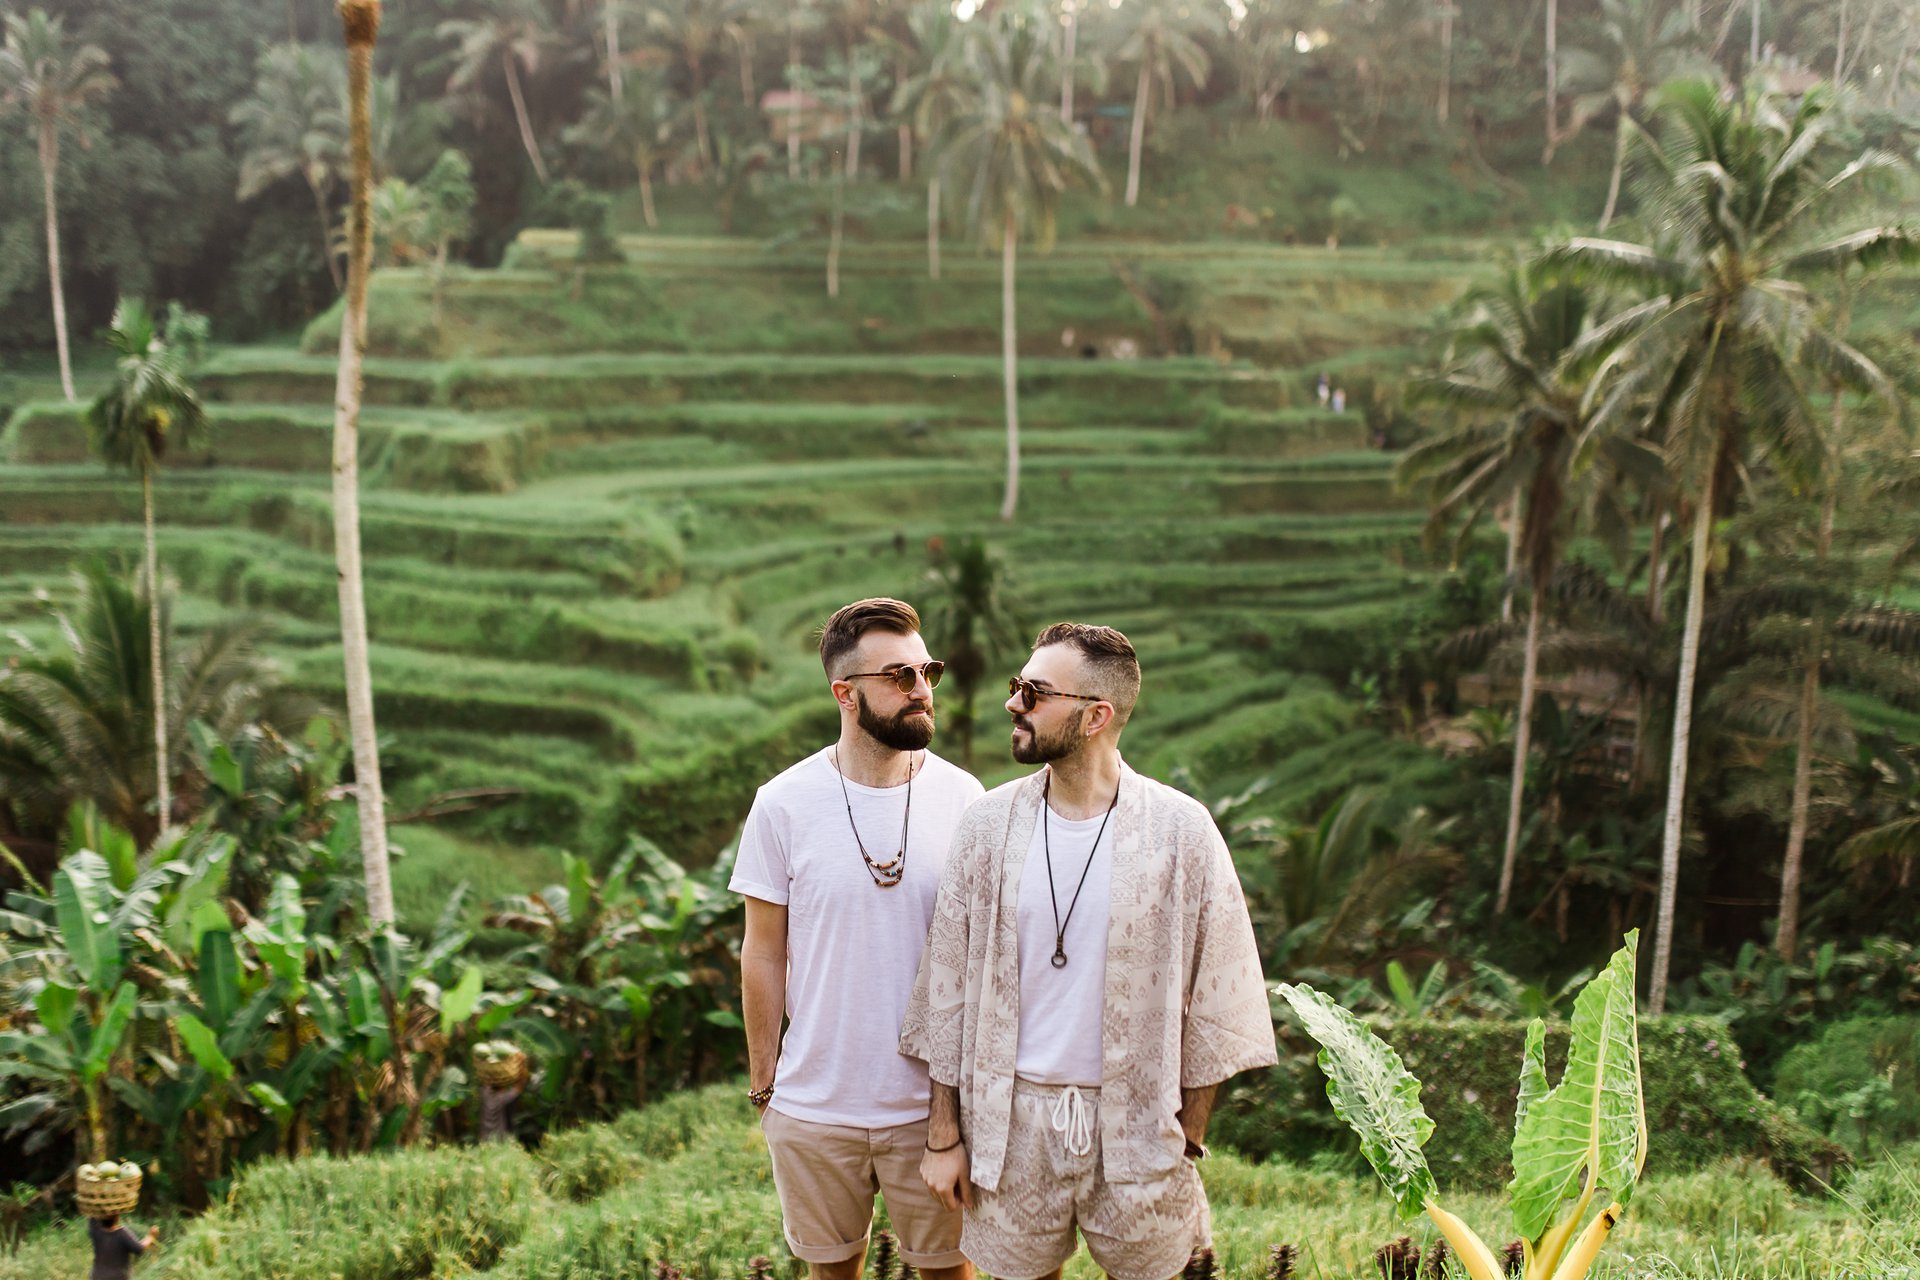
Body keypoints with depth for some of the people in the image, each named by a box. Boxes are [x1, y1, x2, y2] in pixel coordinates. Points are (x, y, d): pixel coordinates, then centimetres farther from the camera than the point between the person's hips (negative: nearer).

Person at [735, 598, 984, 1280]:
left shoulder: (961, 797, -6)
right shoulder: (783, 804, -8)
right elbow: (764, 953, 0)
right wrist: (762, 1084, 3)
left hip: (934, 1100, 0)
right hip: (815, 1105, 0)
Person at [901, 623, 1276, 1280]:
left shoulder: (1181, 830, -9)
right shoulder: (987, 825, -3)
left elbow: (1213, 1005, -2)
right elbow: (948, 990, 2)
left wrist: (1189, 1143, -1)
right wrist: (943, 1134, 2)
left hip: (1137, 1115, -1)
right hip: (1013, 1115, 1)